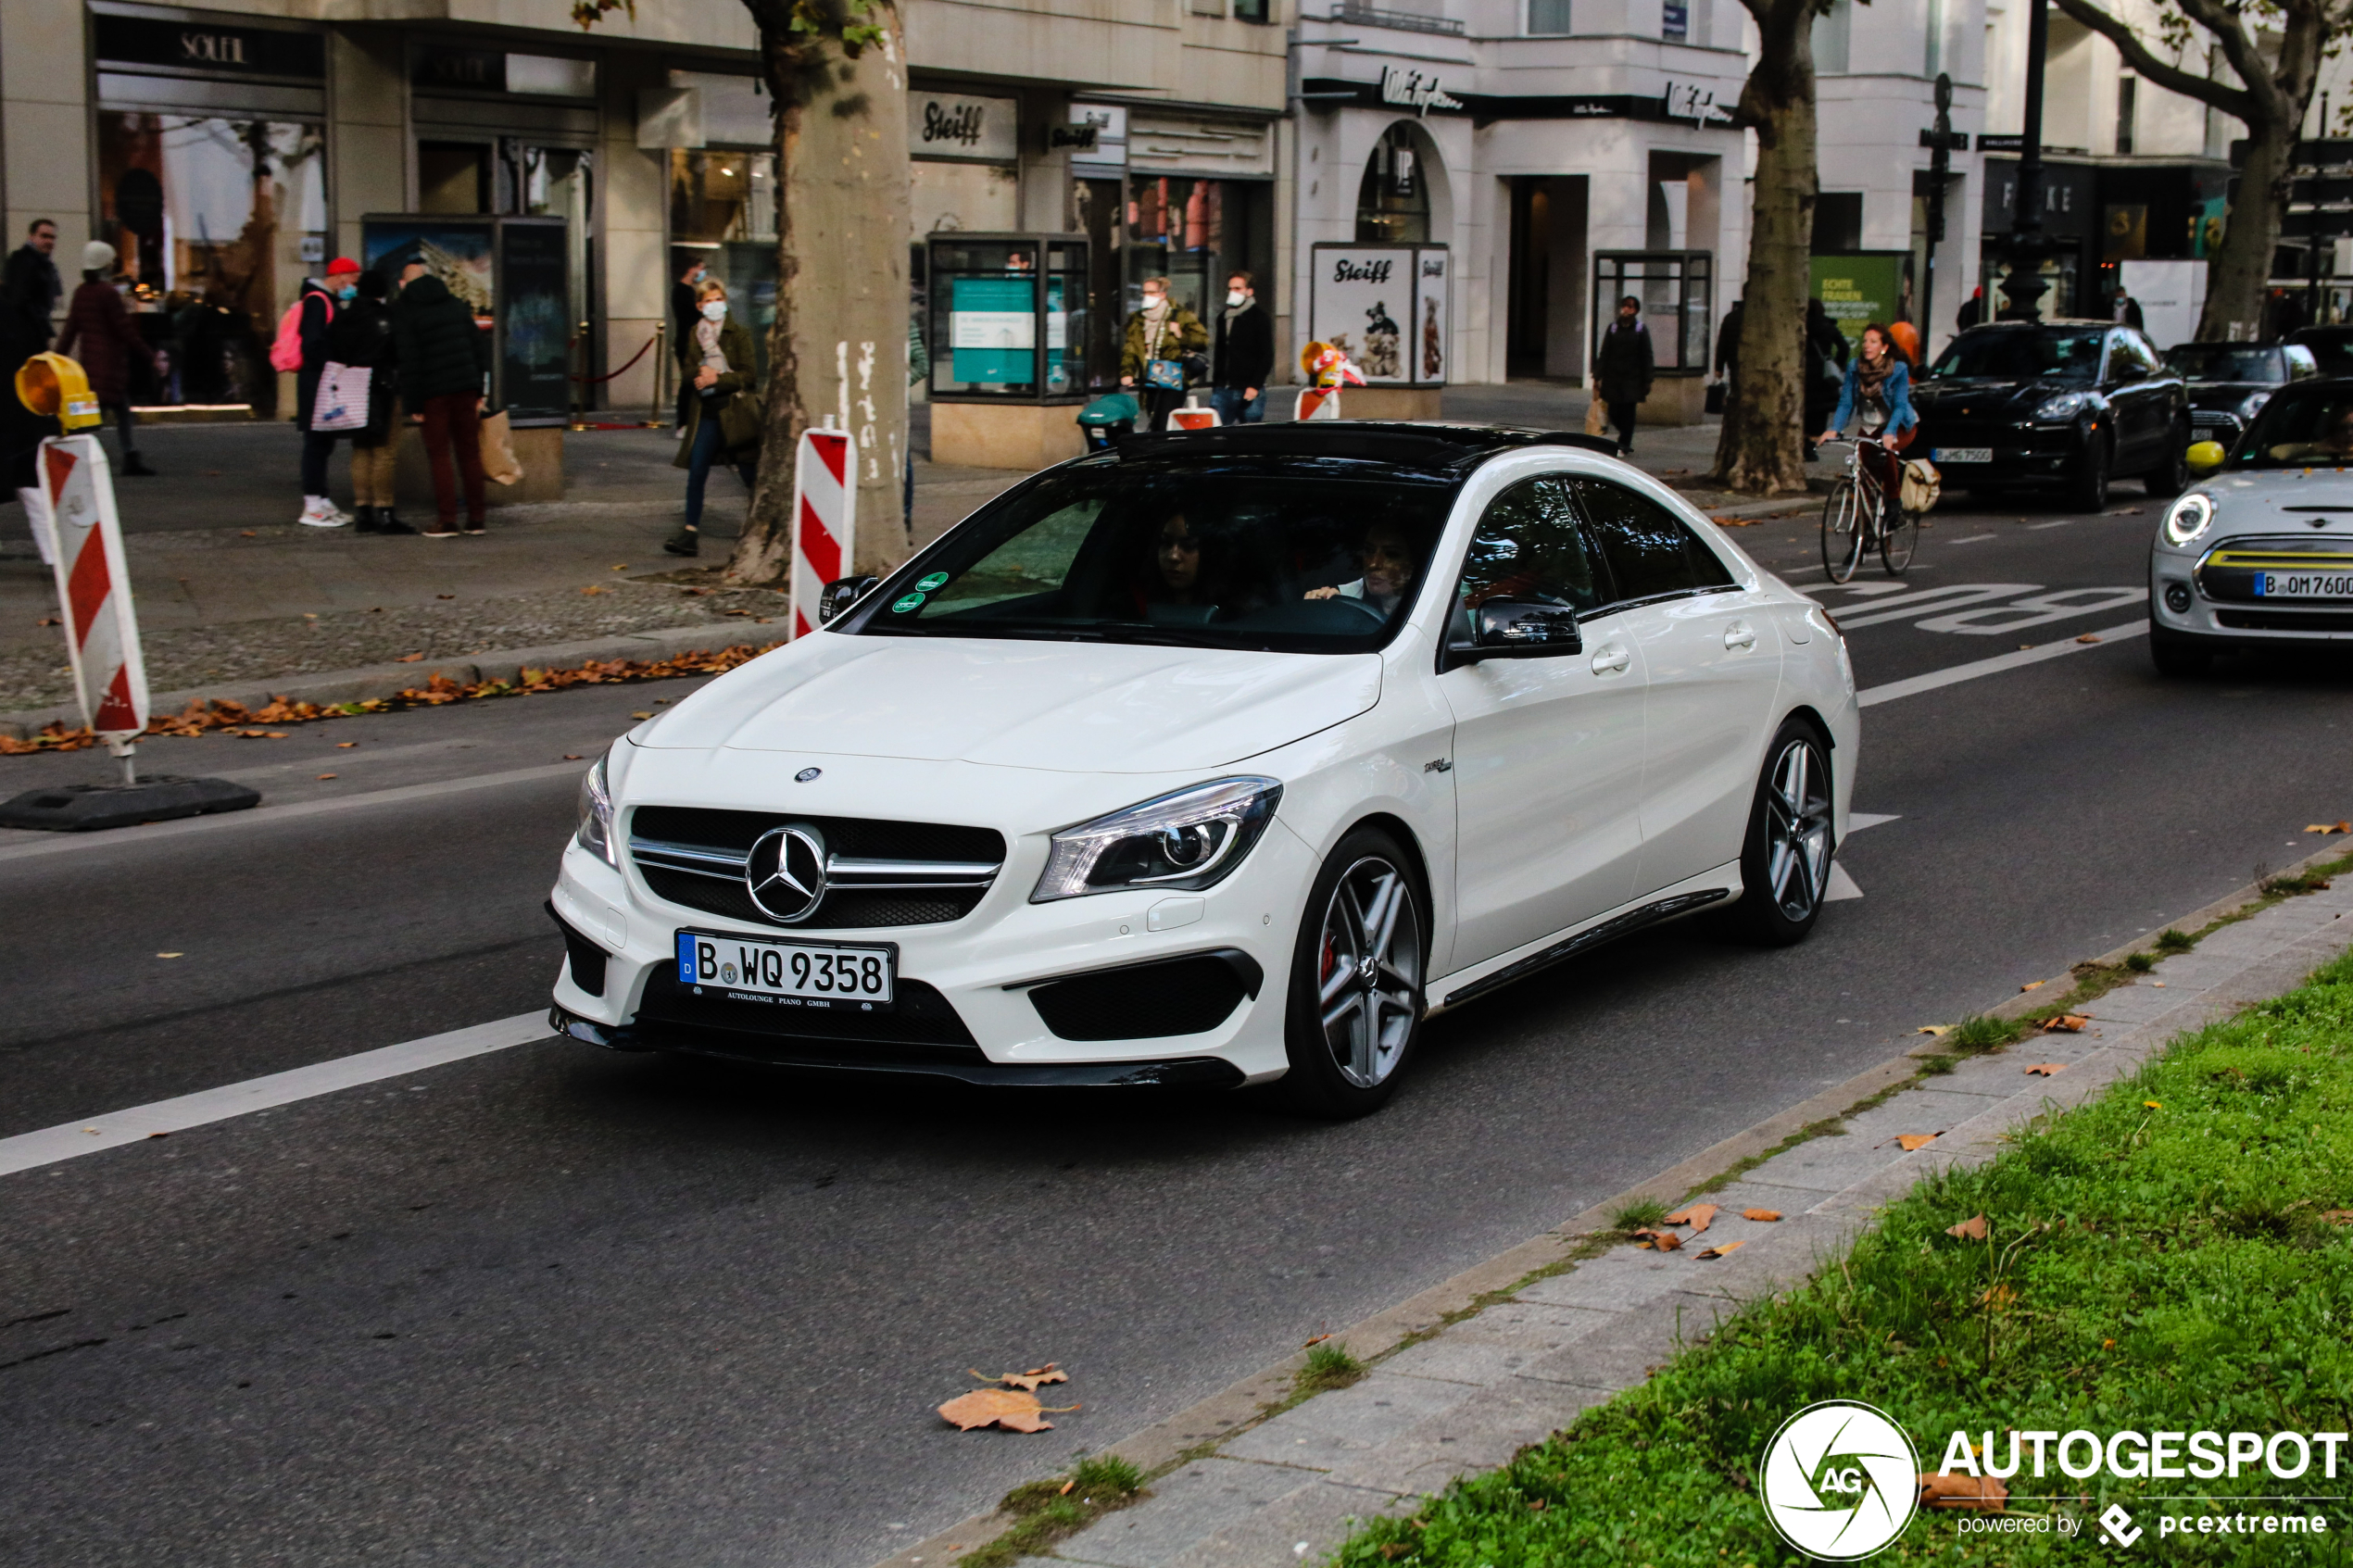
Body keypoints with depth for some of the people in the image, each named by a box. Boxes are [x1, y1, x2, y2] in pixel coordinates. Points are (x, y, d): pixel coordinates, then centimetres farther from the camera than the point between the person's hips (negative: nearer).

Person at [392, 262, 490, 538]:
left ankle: (447, 520, -5)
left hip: (432, 391, -4)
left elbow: (408, 359, -11)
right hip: (465, 387, 4)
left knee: (439, 455, 1)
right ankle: (475, 519, 9)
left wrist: (412, 404, -9)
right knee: (470, 451, 8)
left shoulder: (403, 310, -4)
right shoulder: (455, 303, 13)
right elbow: (478, 345, 12)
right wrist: (479, 391, 14)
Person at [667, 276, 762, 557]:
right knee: (696, 473, -5)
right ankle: (691, 532, -4)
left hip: (736, 411, -4)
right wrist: (703, 374, -10)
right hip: (707, 411, 4)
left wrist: (717, 379, -14)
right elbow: (689, 373, 11)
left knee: (750, 477, 3)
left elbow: (749, 374, -7)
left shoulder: (739, 333, -2)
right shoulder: (695, 335, 12)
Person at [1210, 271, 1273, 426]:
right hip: (1222, 390, 5)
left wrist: (1255, 386, -15)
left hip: (1249, 391, -5)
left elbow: (1266, 356, -5)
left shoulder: (1260, 319, 0)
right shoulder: (1223, 318, 18)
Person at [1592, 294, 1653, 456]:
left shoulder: (1641, 330, 1)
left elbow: (1646, 357, 2)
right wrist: (1598, 376, 0)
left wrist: (1646, 382, -3)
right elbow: (1604, 354, 6)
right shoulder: (1613, 328, 6)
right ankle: (1626, 441, 26)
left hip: (1632, 378, -2)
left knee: (1627, 412, -3)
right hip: (1613, 377, 2)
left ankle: (1623, 445, 5)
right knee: (1614, 413, 3)